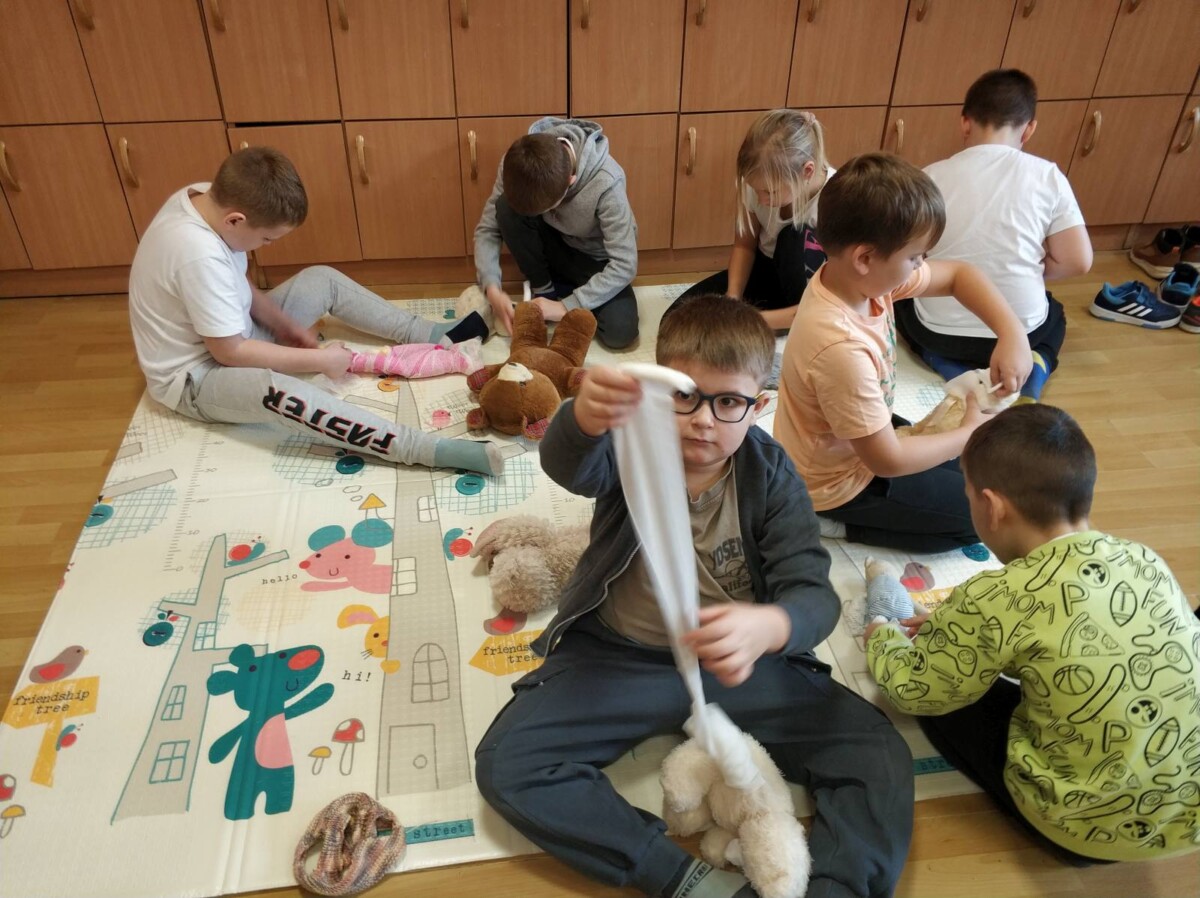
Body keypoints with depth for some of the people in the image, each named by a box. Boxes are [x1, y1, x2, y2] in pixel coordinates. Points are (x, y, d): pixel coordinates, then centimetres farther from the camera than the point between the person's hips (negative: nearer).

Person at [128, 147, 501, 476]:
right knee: (275, 390, -41)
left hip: (229, 333, 10)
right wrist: (319, 359, -22)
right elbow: (230, 353, -28)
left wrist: (284, 325, -3)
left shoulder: (205, 197, -9)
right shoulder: (200, 256, -35)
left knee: (323, 279, 6)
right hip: (195, 376, -10)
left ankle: (433, 336, 9)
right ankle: (435, 451, -49)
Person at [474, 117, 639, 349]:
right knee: (506, 209, -28)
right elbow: (487, 229, -16)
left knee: (619, 333, -26)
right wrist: (492, 288, -32)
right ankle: (543, 289, -5)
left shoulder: (606, 182, -36)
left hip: (597, 257, -3)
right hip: (555, 244, 3)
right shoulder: (519, 163, -25)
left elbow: (625, 266, -32)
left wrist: (566, 307, -35)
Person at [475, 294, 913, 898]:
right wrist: (587, 417, -61)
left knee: (881, 757, -15)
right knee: (504, 764, -21)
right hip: (617, 655, 0)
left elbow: (813, 591, -17)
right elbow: (568, 466, -36)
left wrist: (768, 627, -42)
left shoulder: (769, 472, -7)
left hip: (740, 664, 1)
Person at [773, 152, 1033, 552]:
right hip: (840, 483, -8)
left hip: (860, 439, 8)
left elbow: (958, 274, 2)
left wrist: (1013, 334, -11)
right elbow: (887, 460, -29)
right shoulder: (841, 348, -38)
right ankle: (839, 522, 1)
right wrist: (970, 433, -15)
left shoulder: (862, 274, -14)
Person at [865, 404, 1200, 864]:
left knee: (944, 700, 9)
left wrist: (882, 637, 15)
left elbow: (914, 690, -6)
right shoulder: (1145, 560, -3)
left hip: (1094, 827, -6)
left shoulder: (997, 599, -22)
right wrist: (954, 627, 18)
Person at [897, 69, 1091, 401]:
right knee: (1054, 315, 38)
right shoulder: (1048, 176, -6)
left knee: (900, 301, 33)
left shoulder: (931, 177, -8)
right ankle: (1032, 369, 5)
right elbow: (1077, 262, -6)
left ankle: (958, 374, 7)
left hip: (941, 332, -1)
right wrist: (1029, 270, 13)